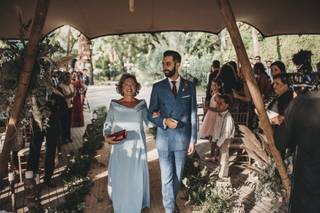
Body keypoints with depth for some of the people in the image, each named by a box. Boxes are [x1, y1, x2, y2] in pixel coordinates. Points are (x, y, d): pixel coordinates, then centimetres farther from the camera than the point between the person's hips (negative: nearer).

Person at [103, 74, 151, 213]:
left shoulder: (141, 104, 1)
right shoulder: (114, 104, -1)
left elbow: (149, 123, 4)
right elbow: (107, 124, 2)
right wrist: (106, 136, -16)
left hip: (137, 147, 1)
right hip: (120, 148, 0)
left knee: (136, 178, 10)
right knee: (119, 177, 6)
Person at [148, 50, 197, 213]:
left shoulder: (190, 86, 0)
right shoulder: (158, 87, -1)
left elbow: (193, 114, 2)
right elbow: (151, 114, 3)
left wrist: (193, 139, 1)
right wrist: (164, 121, -17)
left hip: (182, 138, 1)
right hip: (164, 139, -1)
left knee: (178, 175, 16)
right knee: (167, 177, 5)